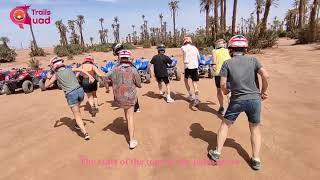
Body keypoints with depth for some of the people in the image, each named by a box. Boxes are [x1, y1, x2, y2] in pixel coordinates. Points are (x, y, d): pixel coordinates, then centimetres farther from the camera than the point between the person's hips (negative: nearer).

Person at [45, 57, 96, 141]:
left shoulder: (56, 74, 6)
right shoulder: (70, 69, 14)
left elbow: (46, 85, 14)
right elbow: (82, 70, 0)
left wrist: (48, 77, 31)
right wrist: (90, 76, -6)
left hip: (71, 94, -4)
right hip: (80, 90, 5)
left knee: (77, 116, 4)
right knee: (77, 109, 34)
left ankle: (85, 133, -5)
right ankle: (79, 124, 43)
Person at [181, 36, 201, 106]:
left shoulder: (183, 47, 1)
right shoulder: (195, 48, 11)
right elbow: (199, 58, 16)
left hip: (187, 66, -2)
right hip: (195, 66, 2)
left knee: (186, 80, 21)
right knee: (195, 83, 0)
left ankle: (191, 95, 19)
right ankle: (196, 99, -12)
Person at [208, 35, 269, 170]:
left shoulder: (227, 63, -3)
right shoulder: (253, 60, 3)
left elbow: (222, 83, -9)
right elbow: (265, 75, -8)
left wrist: (225, 91, 12)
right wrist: (263, 91, 6)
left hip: (237, 100, -2)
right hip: (254, 99, 2)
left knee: (225, 124, 15)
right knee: (255, 129, 19)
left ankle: (217, 152, 21)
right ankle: (256, 160, 21)